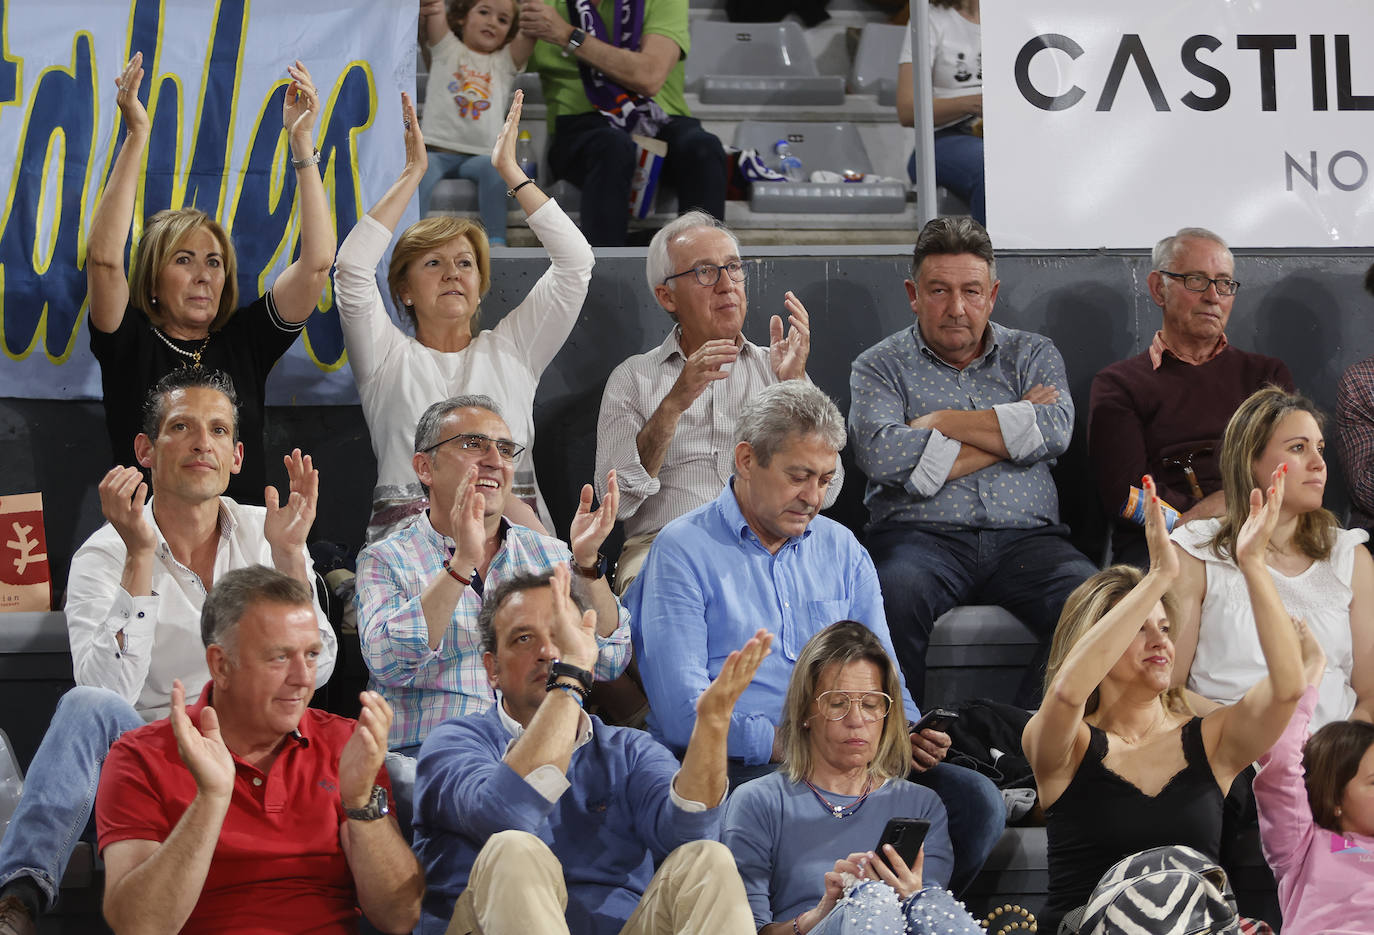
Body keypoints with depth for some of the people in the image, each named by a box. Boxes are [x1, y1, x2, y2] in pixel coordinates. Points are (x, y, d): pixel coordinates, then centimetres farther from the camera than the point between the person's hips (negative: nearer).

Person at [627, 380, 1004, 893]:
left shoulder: (841, 548, 20)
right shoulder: (684, 550, 0)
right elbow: (683, 709, -10)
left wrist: (907, 731, -4)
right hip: (735, 767, -6)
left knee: (977, 800, -19)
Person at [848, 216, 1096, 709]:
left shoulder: (1033, 354, 19)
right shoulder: (880, 366, 12)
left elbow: (1054, 431, -3)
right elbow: (881, 455, -9)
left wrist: (941, 421, -1)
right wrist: (1009, 432, -3)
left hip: (1026, 537, 2)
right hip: (920, 534, -2)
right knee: (896, 597, -37)